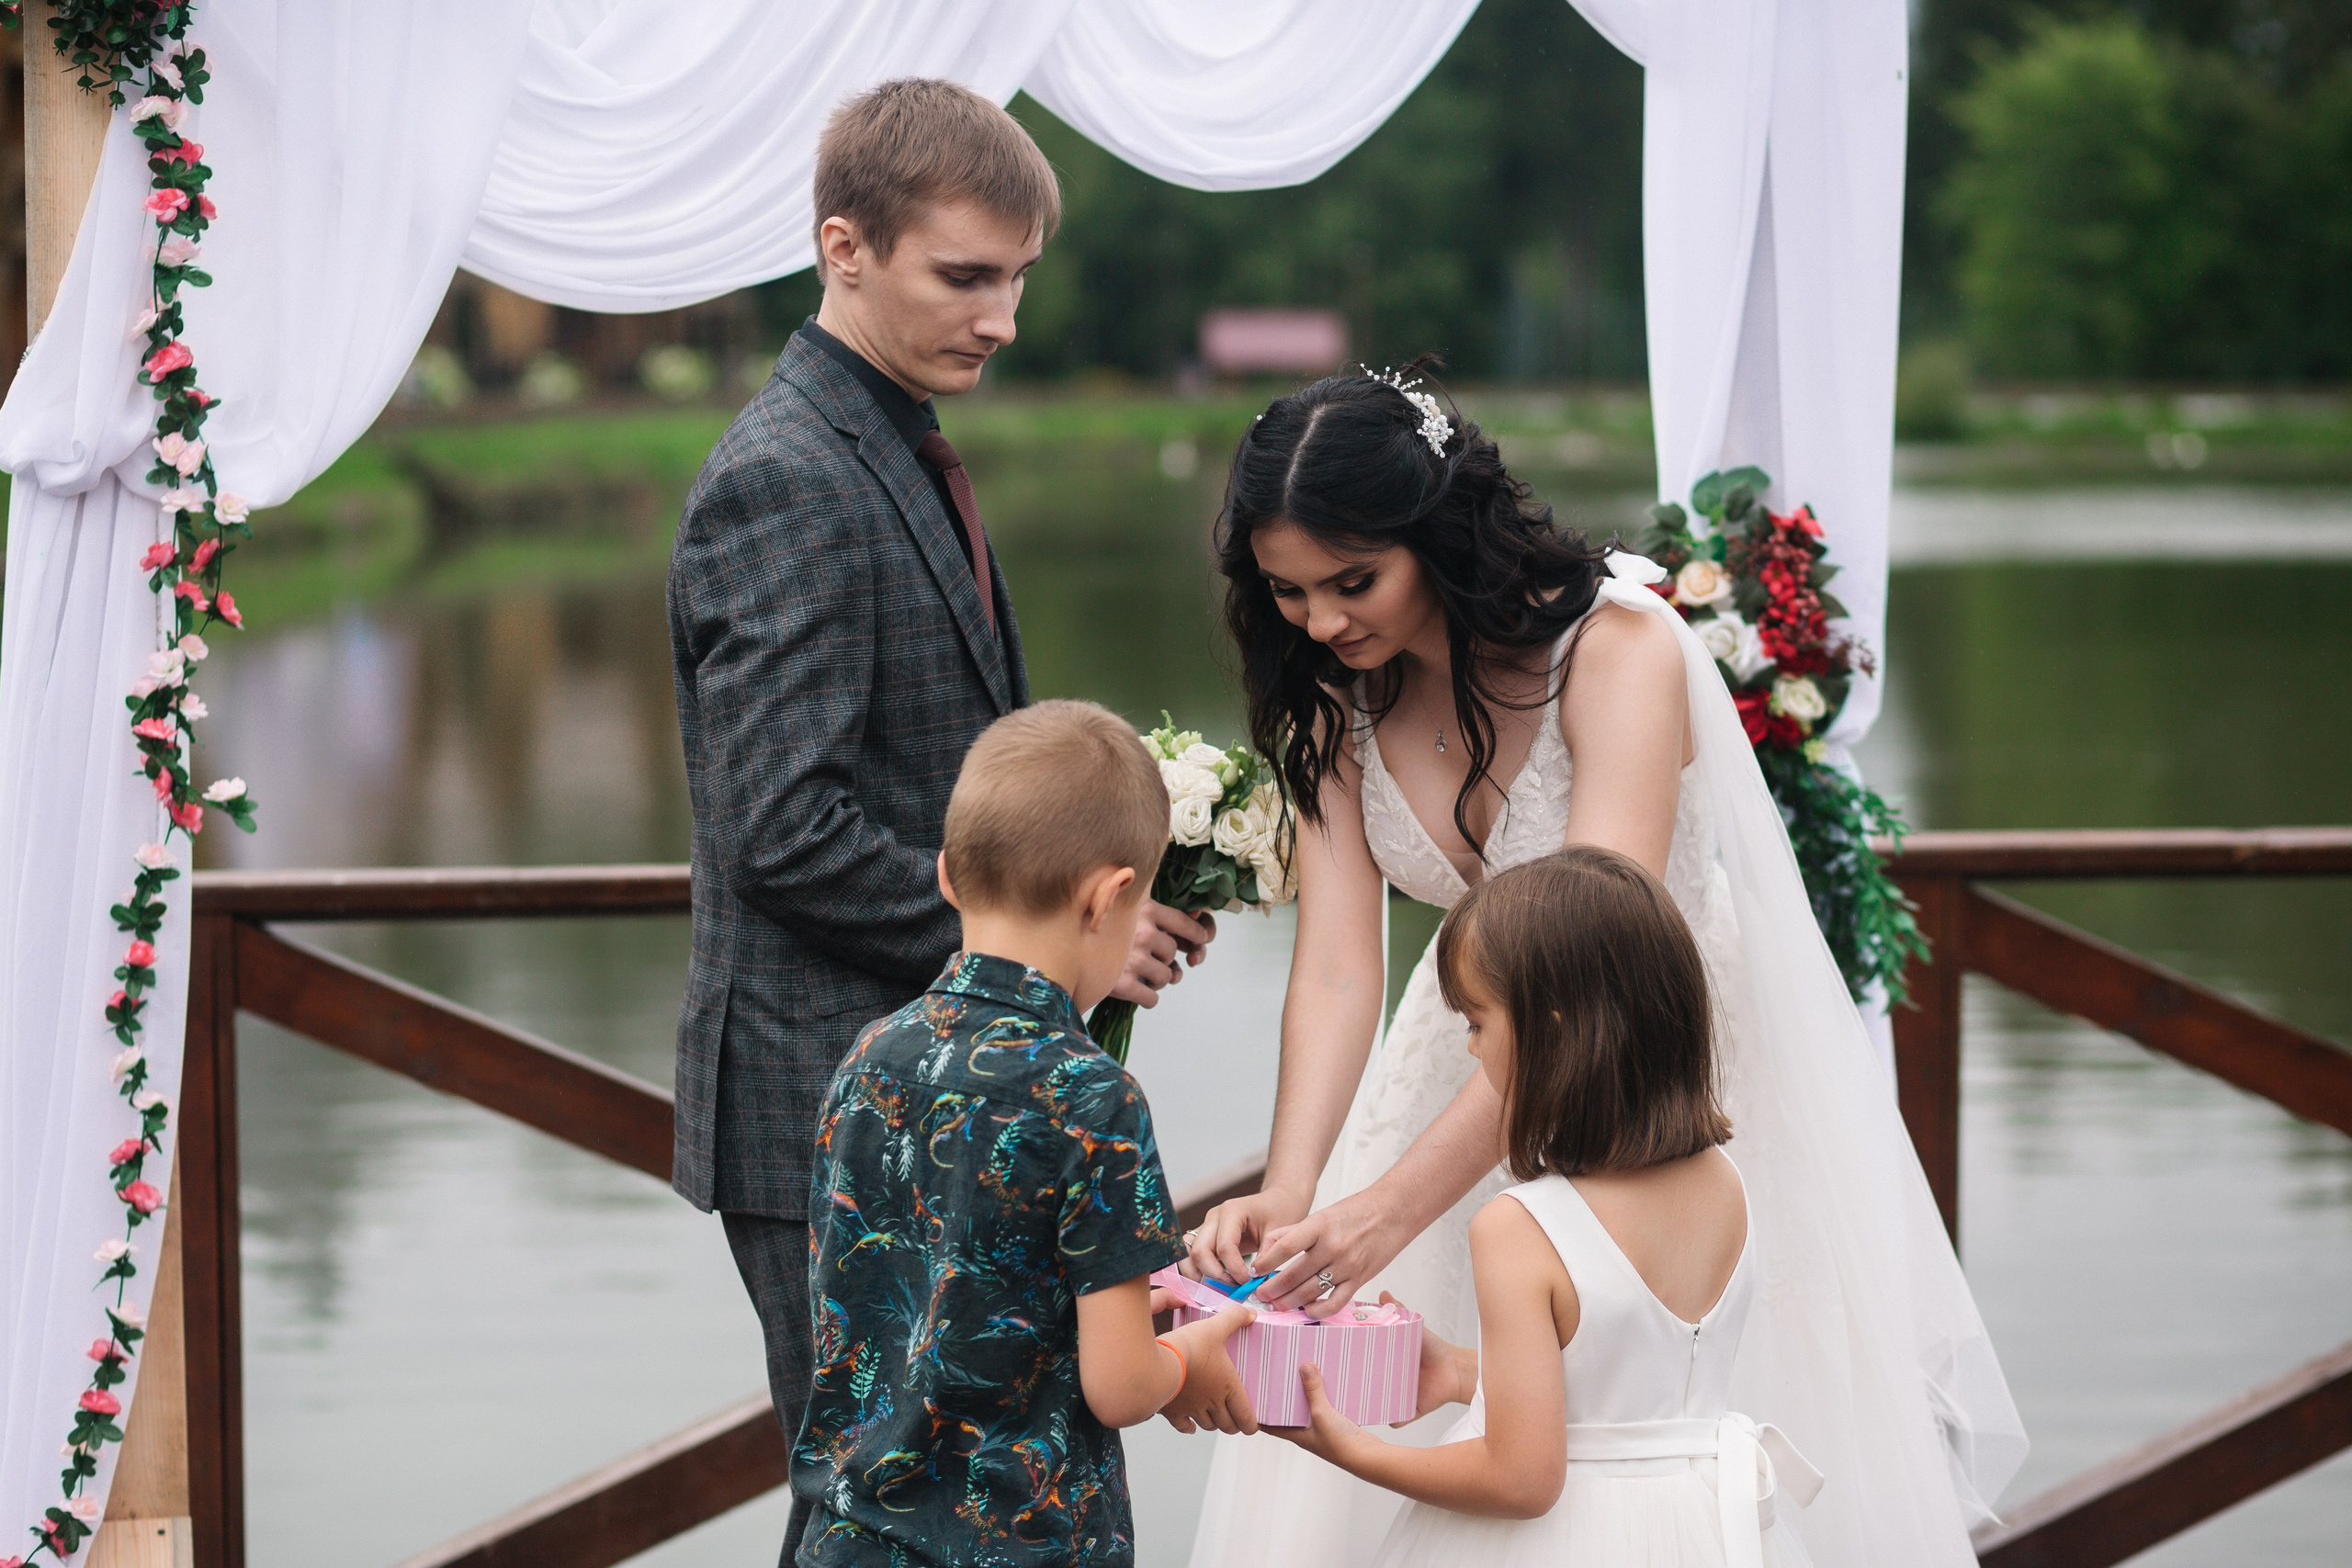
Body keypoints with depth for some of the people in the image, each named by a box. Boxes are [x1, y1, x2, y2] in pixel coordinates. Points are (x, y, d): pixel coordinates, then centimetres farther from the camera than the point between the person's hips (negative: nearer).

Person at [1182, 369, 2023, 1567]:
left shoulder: (1618, 648, -28)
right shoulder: (1337, 699, -9)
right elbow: (1335, 971, -18)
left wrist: (1394, 1203, -47)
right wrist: (1287, 1194, -37)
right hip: (1481, 1075, 5)